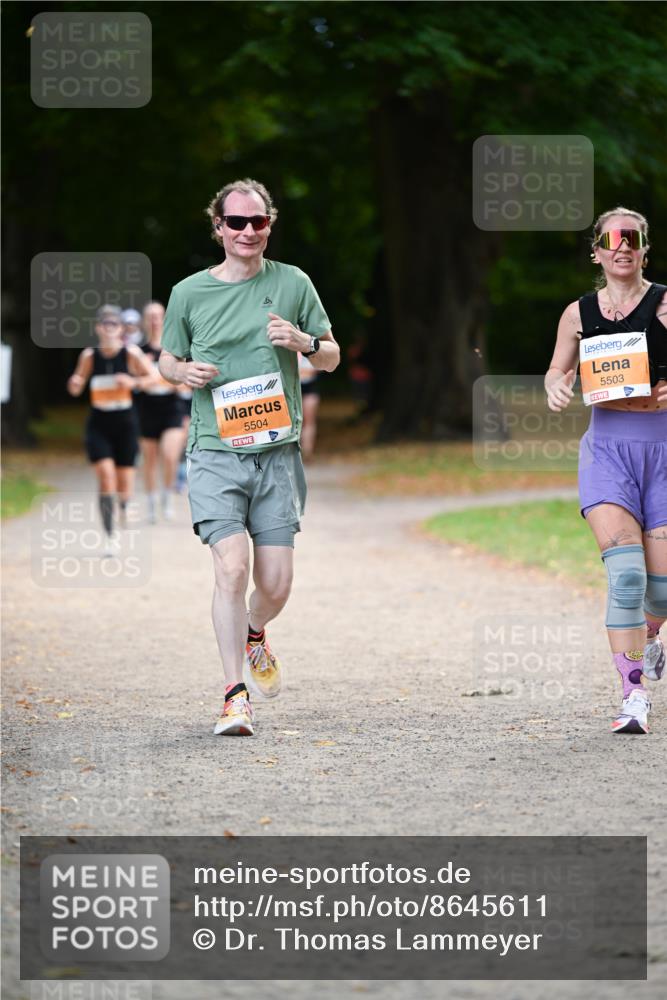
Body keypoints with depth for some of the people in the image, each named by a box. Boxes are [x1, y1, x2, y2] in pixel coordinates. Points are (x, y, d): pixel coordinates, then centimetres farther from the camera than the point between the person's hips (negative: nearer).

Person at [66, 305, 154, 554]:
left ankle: (123, 521, 36)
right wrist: (74, 383, -17)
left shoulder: (131, 353, -7)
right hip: (99, 423, 0)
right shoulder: (89, 355, -3)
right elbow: (76, 388, 6)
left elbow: (152, 378, -1)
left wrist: (133, 382, -19)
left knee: (124, 480, 4)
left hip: (124, 422, 0)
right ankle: (109, 536, -10)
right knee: (105, 475, -16)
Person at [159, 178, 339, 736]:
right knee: (232, 567, -18)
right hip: (216, 453, -1)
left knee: (276, 584, 1)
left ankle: (254, 637, 36)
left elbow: (332, 358, 13)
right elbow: (167, 362, 18)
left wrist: (304, 343, -9)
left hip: (278, 453, 1)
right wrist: (186, 371, -6)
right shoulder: (189, 294, 5)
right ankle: (236, 694, -11)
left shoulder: (292, 284, 6)